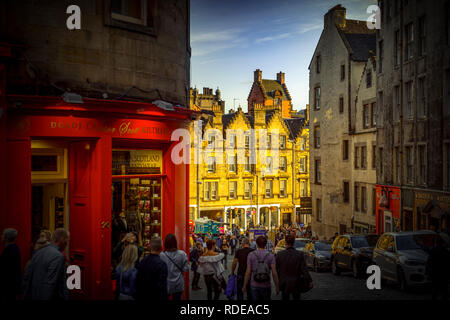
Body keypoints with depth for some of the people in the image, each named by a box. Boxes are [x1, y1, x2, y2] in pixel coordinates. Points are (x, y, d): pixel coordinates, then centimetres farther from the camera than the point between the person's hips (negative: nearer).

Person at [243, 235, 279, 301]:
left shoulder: (251, 255, -6)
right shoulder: (270, 255, -6)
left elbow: (248, 272, -7)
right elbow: (274, 273, -9)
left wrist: (244, 286, 3)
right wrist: (277, 287, 2)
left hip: (254, 286, 0)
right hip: (266, 286, 0)